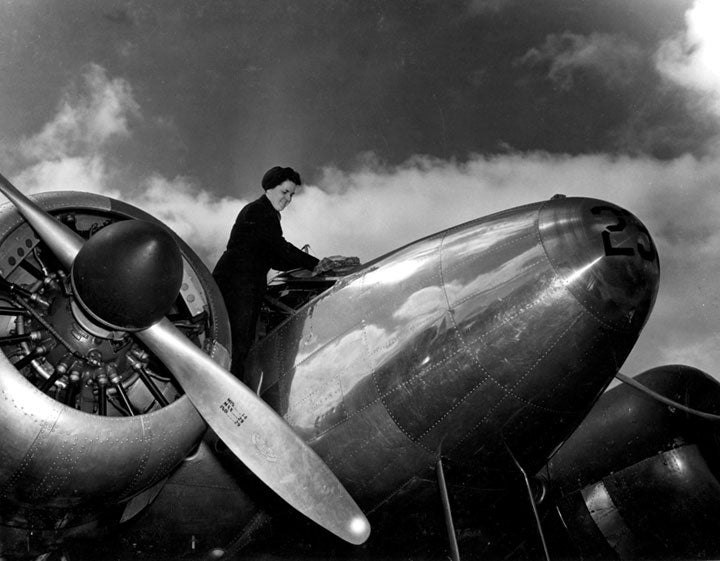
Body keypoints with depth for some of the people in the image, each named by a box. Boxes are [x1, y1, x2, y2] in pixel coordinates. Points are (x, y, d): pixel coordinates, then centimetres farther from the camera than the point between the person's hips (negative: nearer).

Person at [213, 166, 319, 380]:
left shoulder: (269, 215, 23)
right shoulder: (256, 211, -8)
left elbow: (274, 259, 19)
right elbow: (281, 248, -16)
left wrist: (303, 263, 5)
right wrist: (316, 264, -14)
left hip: (251, 286, 10)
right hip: (235, 283, -10)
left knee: (245, 342, 8)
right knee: (237, 342, -12)